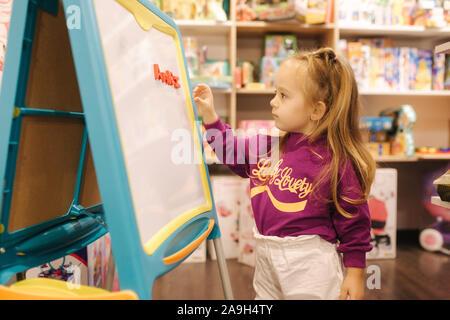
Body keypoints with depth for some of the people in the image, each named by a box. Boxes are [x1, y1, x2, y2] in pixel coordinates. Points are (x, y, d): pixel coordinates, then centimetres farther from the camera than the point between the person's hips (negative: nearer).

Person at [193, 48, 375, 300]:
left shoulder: (338, 161, -15)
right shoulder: (269, 146, 3)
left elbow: (354, 221, -9)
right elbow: (232, 151, 18)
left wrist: (355, 273, -6)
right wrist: (209, 116, 11)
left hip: (311, 263, -6)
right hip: (267, 259, 7)